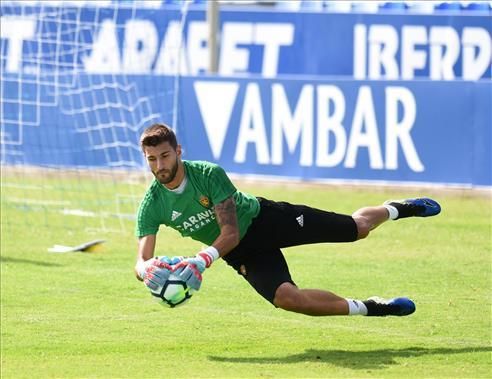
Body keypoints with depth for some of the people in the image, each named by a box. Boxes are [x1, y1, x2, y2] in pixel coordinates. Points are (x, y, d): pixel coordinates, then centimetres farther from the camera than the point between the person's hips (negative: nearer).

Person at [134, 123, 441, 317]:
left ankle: (395, 209, 39)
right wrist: (149, 272, -46)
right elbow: (142, 261, -20)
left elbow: (230, 232, -29)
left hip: (266, 218, -2)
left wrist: (201, 261, -46)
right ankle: (367, 308, 1)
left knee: (358, 227, 2)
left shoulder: (209, 174, -28)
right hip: (242, 253, 2)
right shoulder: (152, 205, -20)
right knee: (287, 298, -20)